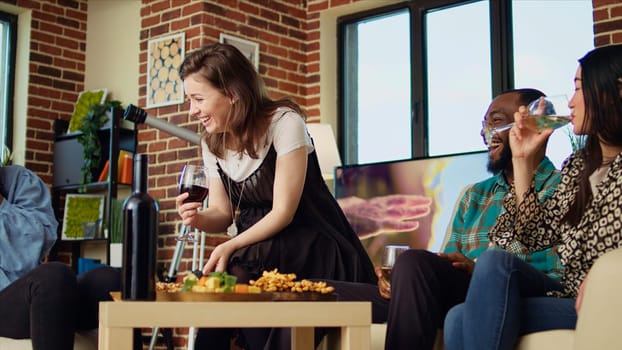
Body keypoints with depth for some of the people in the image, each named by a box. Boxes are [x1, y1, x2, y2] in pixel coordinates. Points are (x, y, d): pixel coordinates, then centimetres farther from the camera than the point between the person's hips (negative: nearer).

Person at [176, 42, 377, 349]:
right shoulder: (211, 143, 4)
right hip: (255, 249, 5)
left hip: (312, 249, -5)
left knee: (233, 274, -29)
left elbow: (283, 212, -17)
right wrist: (199, 218, -17)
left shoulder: (283, 122, -16)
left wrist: (230, 247, -27)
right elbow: (223, 214, 5)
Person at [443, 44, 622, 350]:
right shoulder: (577, 167, 18)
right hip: (569, 298, 6)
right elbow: (537, 235, 12)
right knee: (459, 320, -18)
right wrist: (522, 160, 9)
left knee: (498, 264, -23)